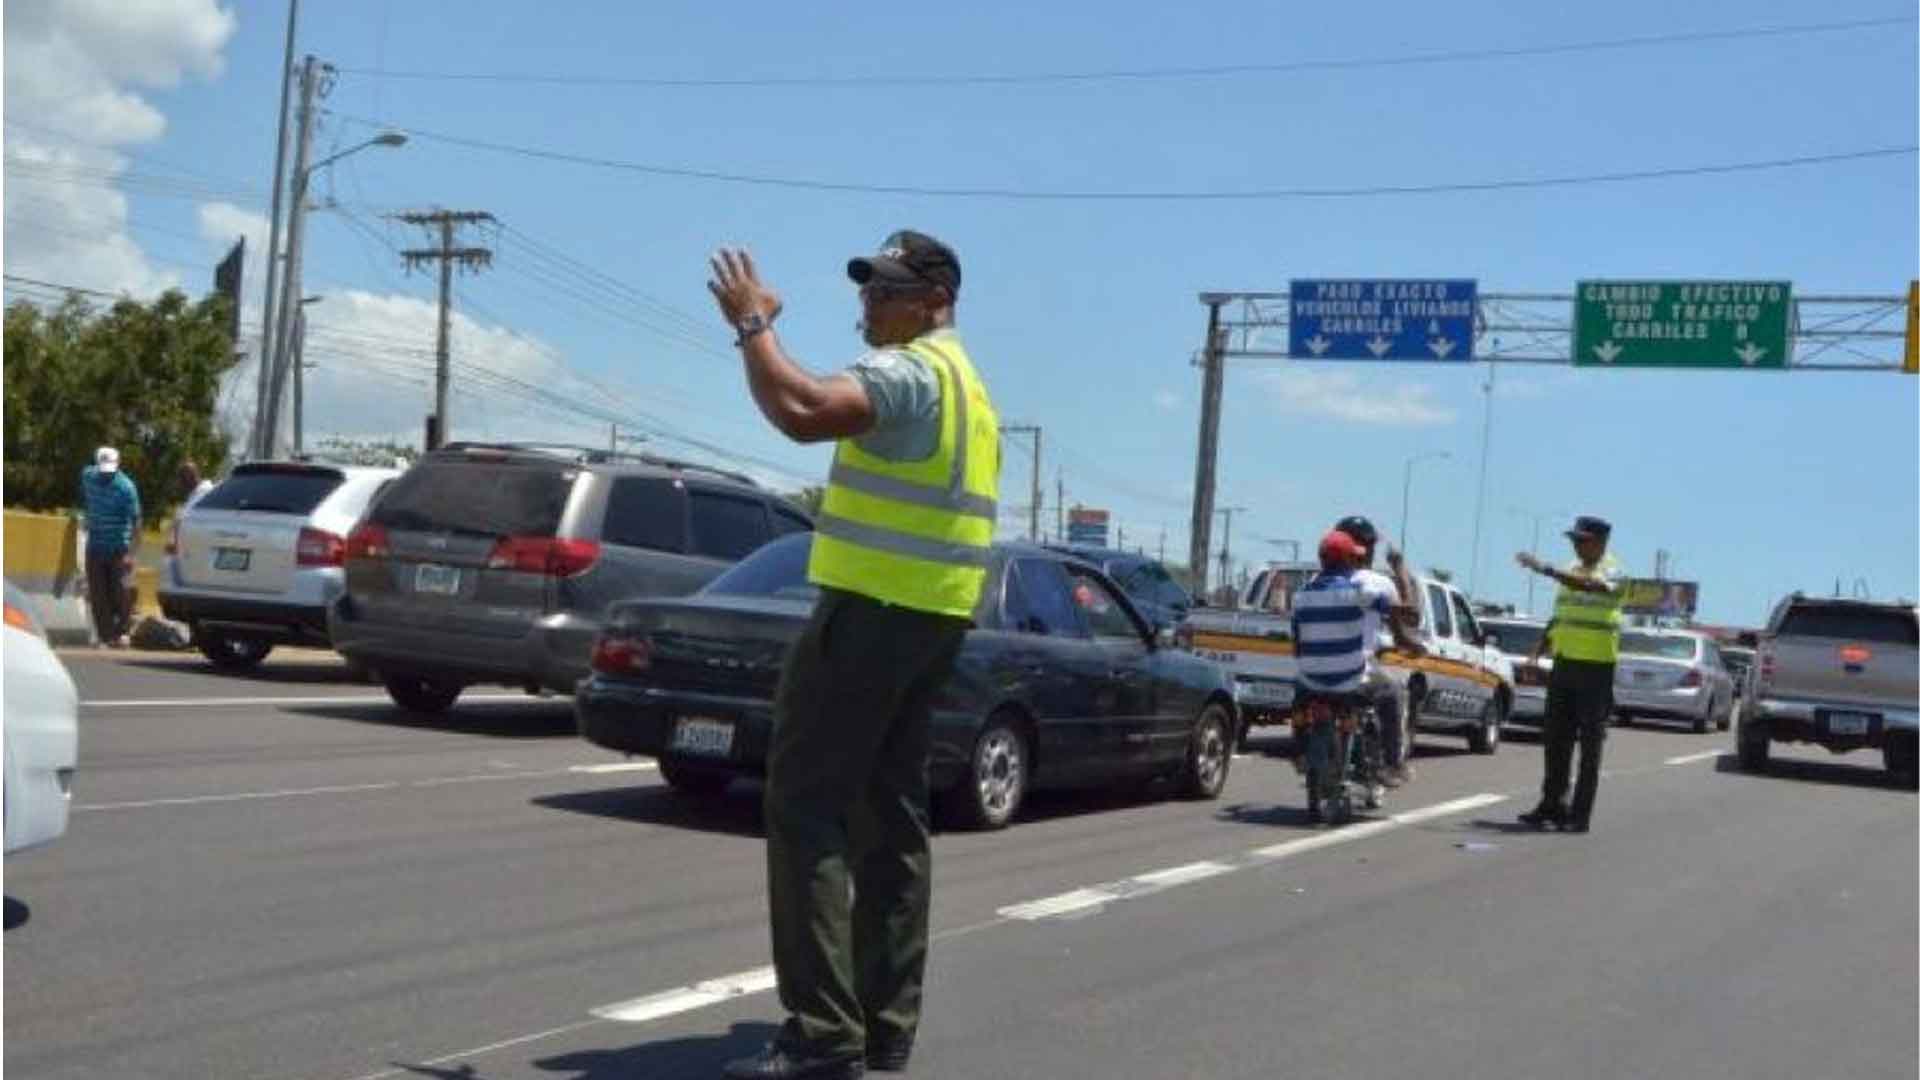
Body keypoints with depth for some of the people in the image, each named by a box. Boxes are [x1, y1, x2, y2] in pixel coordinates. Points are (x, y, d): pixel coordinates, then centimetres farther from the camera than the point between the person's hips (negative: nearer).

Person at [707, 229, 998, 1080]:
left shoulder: (907, 369, -12)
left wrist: (752, 324, -17)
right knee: (891, 817, 12)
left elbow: (803, 413, -30)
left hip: (874, 608, -10)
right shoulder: (962, 379, 23)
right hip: (932, 615, 10)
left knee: (806, 807, -11)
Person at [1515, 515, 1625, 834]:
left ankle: (1580, 814, -1)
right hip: (1564, 664, 7)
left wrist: (1545, 569, -38)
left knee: (1590, 742, -2)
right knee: (1557, 738, 8)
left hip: (1596, 667, -7)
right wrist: (1536, 653, 13)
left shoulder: (1613, 573, -8)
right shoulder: (1571, 570, 15)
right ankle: (1552, 805, 16)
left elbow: (1589, 586, -31)